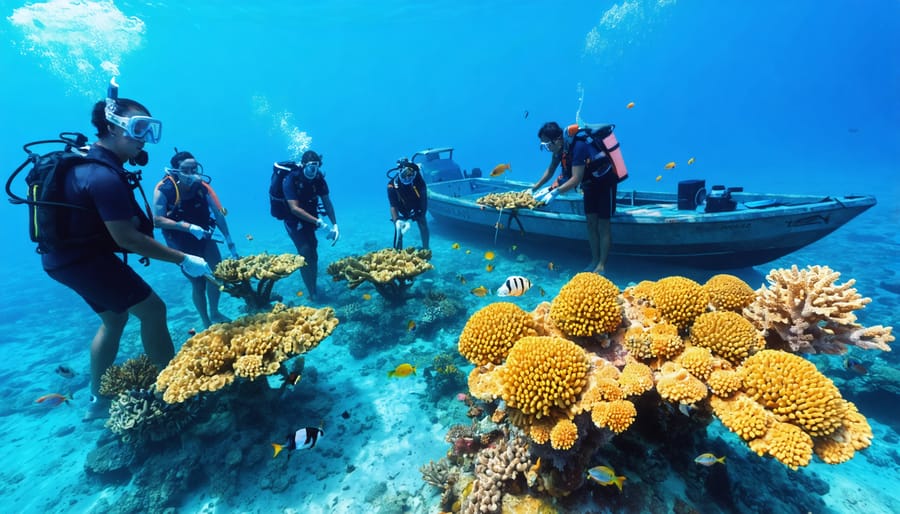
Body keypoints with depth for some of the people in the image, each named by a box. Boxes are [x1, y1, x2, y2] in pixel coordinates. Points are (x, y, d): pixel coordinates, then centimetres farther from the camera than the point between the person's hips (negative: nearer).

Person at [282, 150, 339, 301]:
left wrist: (335, 224, -16)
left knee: (313, 255, 8)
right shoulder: (291, 180, -23)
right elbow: (295, 209, -29)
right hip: (294, 221, -5)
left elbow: (327, 202, -6)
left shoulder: (318, 178, -9)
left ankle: (314, 288, 23)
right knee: (306, 255, -13)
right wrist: (319, 222, -35)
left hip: (311, 220, 5)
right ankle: (312, 293, -3)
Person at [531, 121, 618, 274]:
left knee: (603, 224, -7)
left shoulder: (577, 147, -34)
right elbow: (551, 169, 5)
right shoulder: (559, 147, -9)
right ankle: (594, 260, 14)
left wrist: (555, 192, -45)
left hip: (605, 182, -8)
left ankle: (602, 266, -1)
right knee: (591, 222, 6)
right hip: (590, 184, 8)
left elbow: (576, 179, -39)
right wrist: (535, 187, 0)